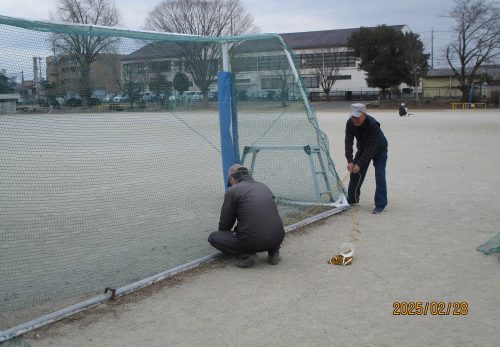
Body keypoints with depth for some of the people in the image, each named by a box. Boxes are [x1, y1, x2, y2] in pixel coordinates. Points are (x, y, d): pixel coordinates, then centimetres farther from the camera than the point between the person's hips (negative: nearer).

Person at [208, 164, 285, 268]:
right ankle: (273, 252, 15)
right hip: (277, 239, 5)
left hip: (252, 242, -5)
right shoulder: (264, 187, 19)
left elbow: (225, 223, 8)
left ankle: (245, 255, -2)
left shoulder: (232, 191, 3)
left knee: (213, 237, 14)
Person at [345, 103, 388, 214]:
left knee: (379, 175, -17)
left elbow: (370, 147, -37)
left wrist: (360, 164, -38)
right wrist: (350, 161, -32)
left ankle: (380, 205, -13)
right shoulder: (350, 123, -22)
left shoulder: (373, 124, -38)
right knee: (355, 172, 3)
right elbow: (348, 142, -21)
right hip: (362, 148, 5)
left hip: (379, 149, -5)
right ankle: (352, 200, 20)